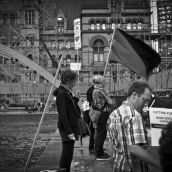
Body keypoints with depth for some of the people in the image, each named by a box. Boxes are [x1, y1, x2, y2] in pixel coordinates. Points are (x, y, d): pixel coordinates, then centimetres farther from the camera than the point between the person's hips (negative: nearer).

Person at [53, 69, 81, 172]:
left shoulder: (67, 92, 12)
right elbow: (63, 114, -20)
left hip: (71, 127, 10)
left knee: (67, 154, 16)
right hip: (67, 129, -10)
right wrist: (69, 131, -21)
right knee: (67, 154, -3)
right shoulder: (62, 93, -17)